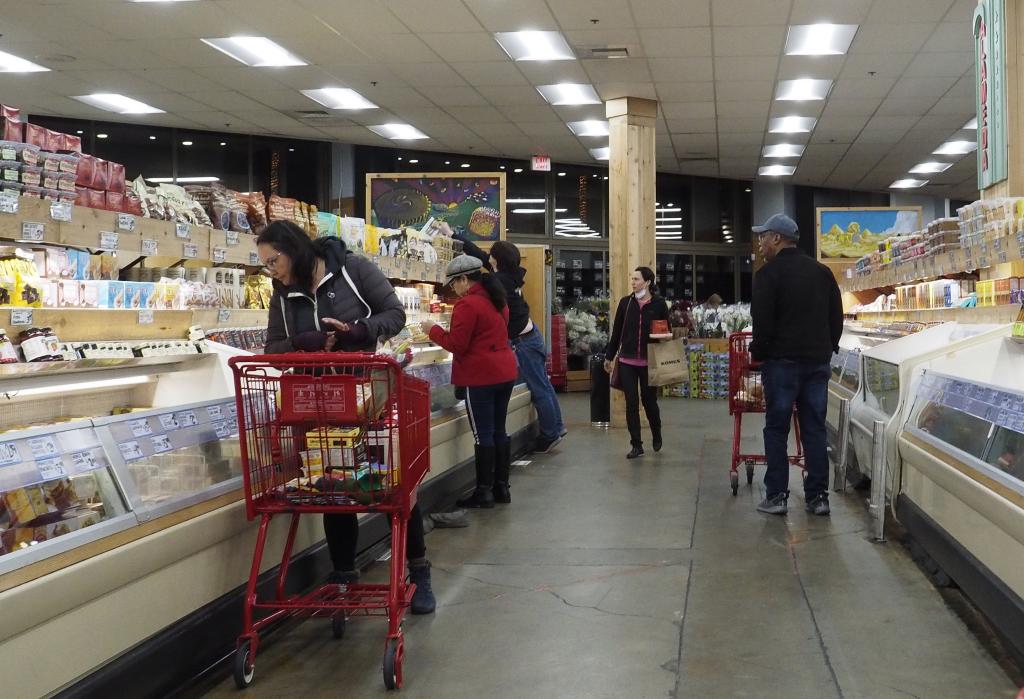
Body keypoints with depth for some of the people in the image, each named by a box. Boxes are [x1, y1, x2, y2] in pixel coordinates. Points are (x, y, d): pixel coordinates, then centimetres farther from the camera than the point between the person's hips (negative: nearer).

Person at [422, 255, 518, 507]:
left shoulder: (467, 304, -14)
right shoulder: (496, 300, 13)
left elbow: (457, 345, -14)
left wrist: (433, 330, 0)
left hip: (481, 376, -9)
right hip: (505, 372, 9)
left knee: (483, 434, -4)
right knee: (499, 431, 13)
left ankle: (484, 491, 0)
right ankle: (501, 487, 18)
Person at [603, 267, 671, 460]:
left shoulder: (659, 304, -2)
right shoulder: (625, 302, 3)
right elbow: (616, 331, 9)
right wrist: (609, 357, 11)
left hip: (649, 362, -2)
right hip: (627, 361, 2)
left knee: (649, 400, 8)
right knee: (631, 403, 0)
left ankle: (656, 435, 35)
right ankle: (636, 445, 8)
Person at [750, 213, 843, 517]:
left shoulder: (769, 273, -7)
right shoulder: (822, 272, 12)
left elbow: (762, 321, -12)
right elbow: (837, 318, 13)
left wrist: (758, 352, 2)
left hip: (782, 360, -5)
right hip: (818, 361, 5)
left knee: (777, 428, 2)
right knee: (815, 429, 7)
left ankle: (776, 496, 0)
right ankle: (818, 496, 7)